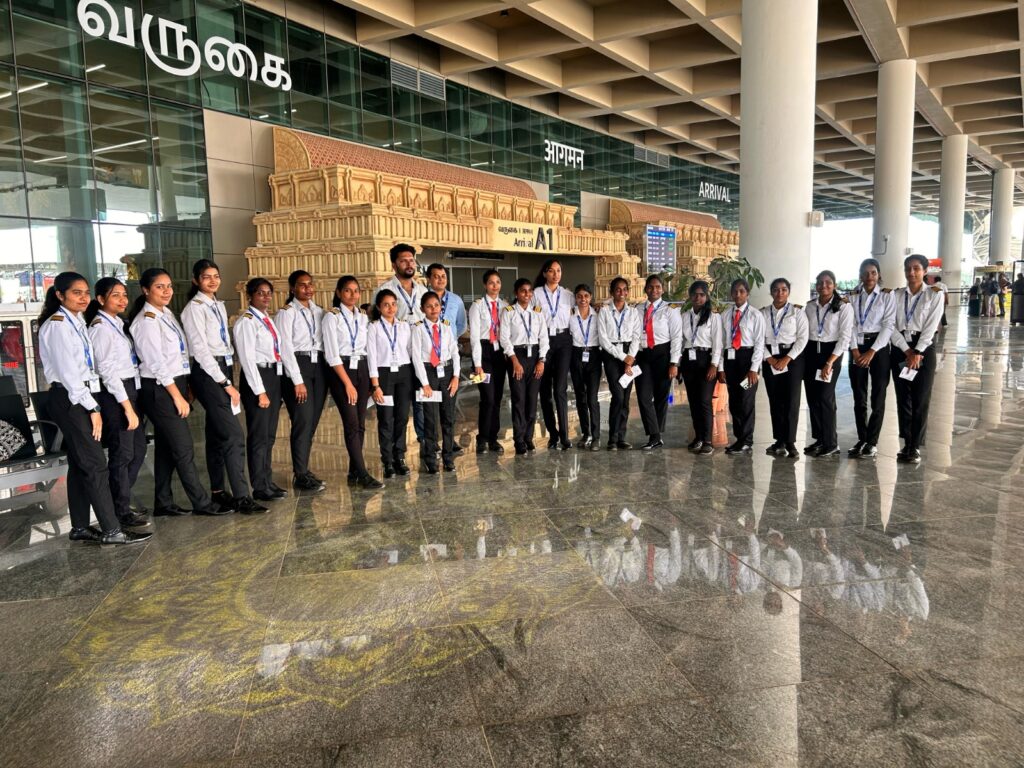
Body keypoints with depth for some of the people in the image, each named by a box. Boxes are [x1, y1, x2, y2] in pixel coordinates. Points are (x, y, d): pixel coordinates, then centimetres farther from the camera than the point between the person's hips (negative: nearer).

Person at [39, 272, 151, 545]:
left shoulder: (77, 322, 14)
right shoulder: (57, 325, -12)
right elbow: (68, 372, -16)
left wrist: (92, 403, 7)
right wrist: (93, 408, -16)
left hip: (81, 397, 9)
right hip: (69, 399, -9)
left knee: (80, 464, 12)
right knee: (95, 464, -9)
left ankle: (80, 527, 19)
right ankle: (111, 530, -6)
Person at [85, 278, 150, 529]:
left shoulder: (118, 323, 14)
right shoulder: (101, 327, -12)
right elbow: (106, 370, -17)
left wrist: (133, 402, 9)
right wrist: (127, 406, -18)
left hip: (131, 390, 9)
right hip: (114, 394, -9)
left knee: (138, 451, 15)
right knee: (122, 454, -1)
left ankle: (119, 500, 29)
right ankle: (121, 512, 12)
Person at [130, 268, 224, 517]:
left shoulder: (167, 314, 12)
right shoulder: (147, 320, -13)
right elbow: (156, 363, -17)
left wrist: (184, 389, 12)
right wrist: (177, 396, -16)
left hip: (174, 385, 8)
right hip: (159, 389, -8)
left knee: (166, 447, 13)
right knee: (184, 448, -3)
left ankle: (164, 505, 21)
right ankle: (201, 503, 5)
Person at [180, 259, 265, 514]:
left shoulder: (219, 306, 16)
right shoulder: (195, 307, -9)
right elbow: (200, 349, -14)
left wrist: (228, 377, 9)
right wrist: (226, 383, -15)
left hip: (224, 369, 8)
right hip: (207, 373, -8)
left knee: (216, 433, 13)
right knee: (234, 434, -13)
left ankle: (217, 491, 21)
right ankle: (241, 496, -11)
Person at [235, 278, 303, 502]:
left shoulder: (270, 320, 15)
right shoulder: (246, 321, -9)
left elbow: (285, 349, 10)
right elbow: (247, 358, -14)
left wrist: (297, 380, 4)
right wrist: (260, 391, -18)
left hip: (274, 376, 8)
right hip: (257, 377, -8)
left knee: (269, 435, 13)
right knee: (259, 435, -2)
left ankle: (268, 482, 23)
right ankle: (260, 487, 6)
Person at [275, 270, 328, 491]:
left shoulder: (319, 312, 14)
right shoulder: (286, 312, -2)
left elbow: (325, 341, 12)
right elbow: (286, 347, -8)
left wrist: (327, 372, 3)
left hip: (319, 365, 6)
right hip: (297, 365, -6)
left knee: (312, 421, 7)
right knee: (303, 420, -8)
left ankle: (302, 469, 18)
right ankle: (300, 475, 2)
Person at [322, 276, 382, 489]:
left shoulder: (363, 317, 11)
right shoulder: (332, 317, -5)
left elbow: (367, 347, 13)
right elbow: (332, 354, -11)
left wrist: (369, 378, 4)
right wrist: (348, 383, -14)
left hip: (362, 369, 6)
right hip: (340, 371, -6)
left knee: (360, 424, 6)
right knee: (352, 424, -9)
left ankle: (354, 472, 15)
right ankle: (363, 475, -7)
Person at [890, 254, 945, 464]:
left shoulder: (935, 294, -1)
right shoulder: (897, 295, 6)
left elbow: (931, 326, -8)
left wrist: (917, 353, -15)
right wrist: (907, 351, -11)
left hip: (924, 348, -3)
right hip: (900, 348, 3)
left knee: (920, 400, -1)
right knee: (902, 399, 6)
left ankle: (916, 447, 7)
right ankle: (906, 444, 16)